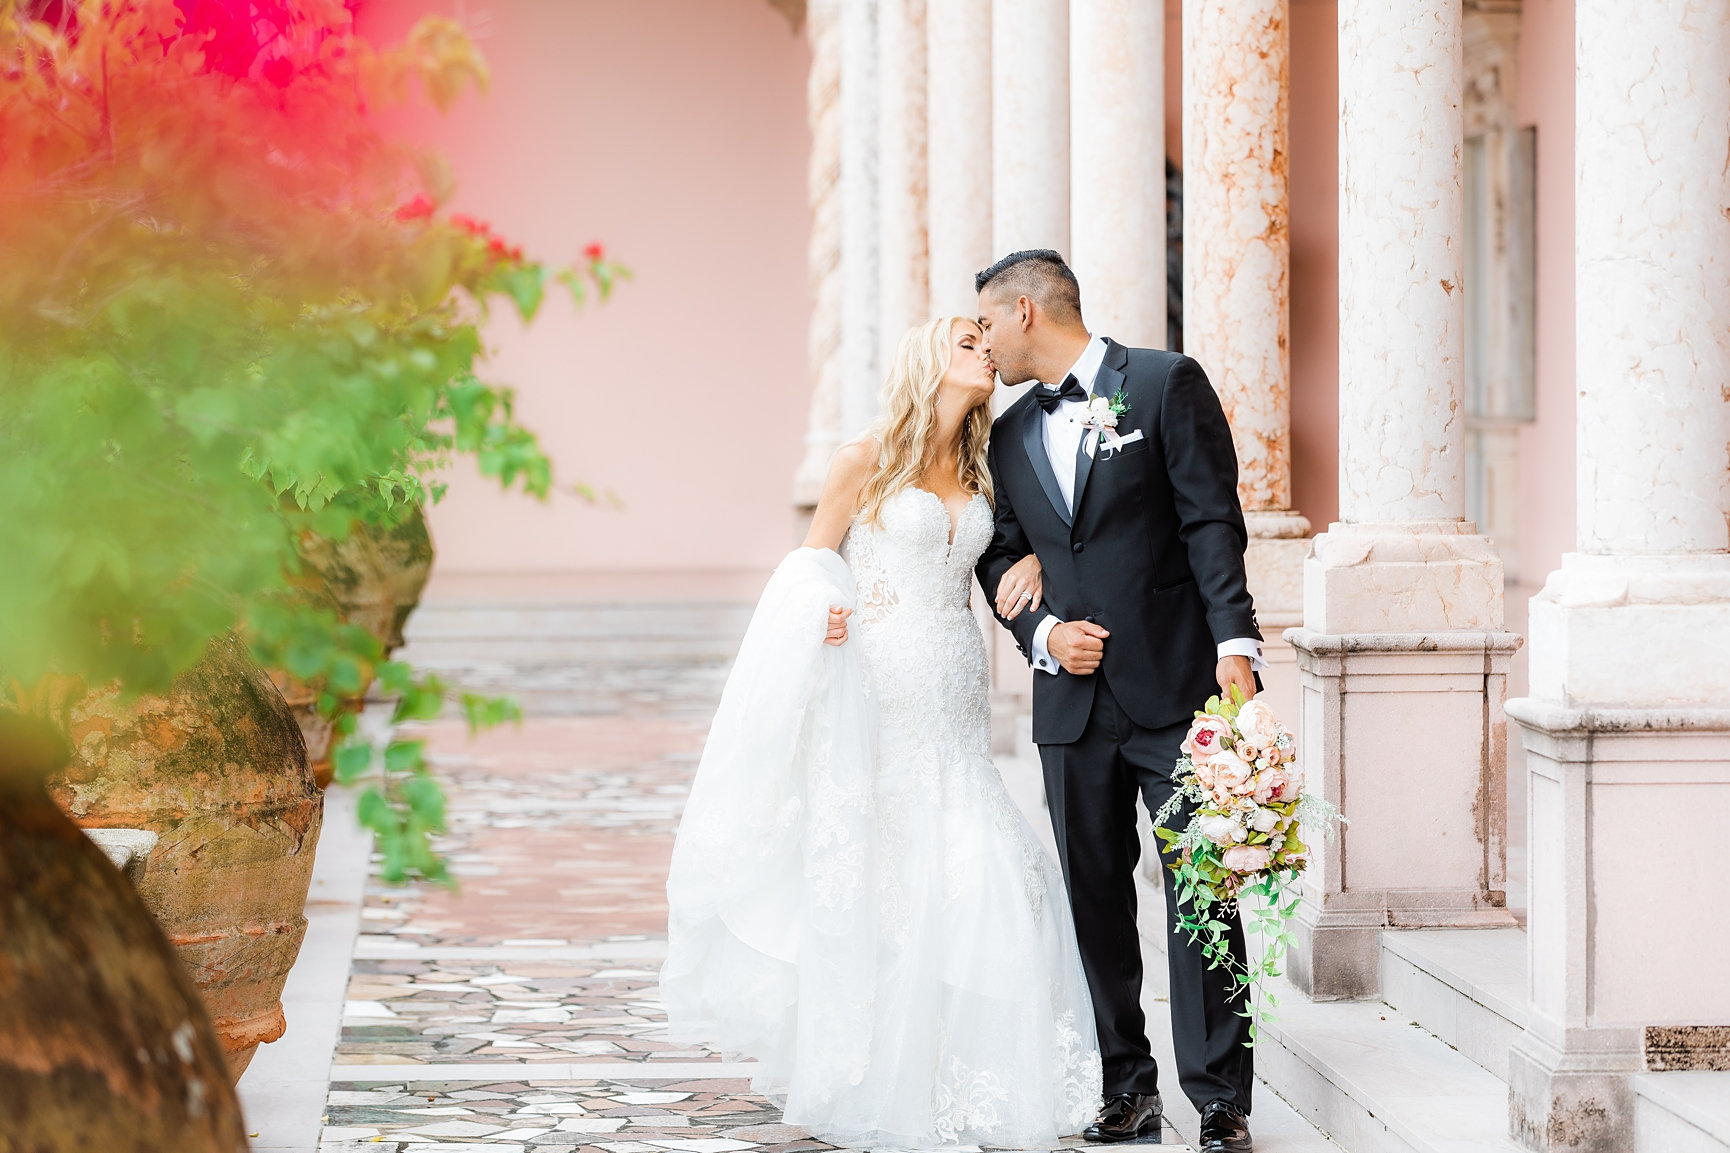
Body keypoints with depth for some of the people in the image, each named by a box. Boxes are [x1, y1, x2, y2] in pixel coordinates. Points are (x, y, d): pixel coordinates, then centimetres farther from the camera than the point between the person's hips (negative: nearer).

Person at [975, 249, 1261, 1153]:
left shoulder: (1166, 384, -1)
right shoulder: (1012, 434, 16)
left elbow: (1213, 523, -7)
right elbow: (1002, 555, 18)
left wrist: (1234, 646, -16)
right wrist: (1042, 630, -3)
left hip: (1176, 687, -6)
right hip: (1074, 700, 6)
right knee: (1095, 900, 7)